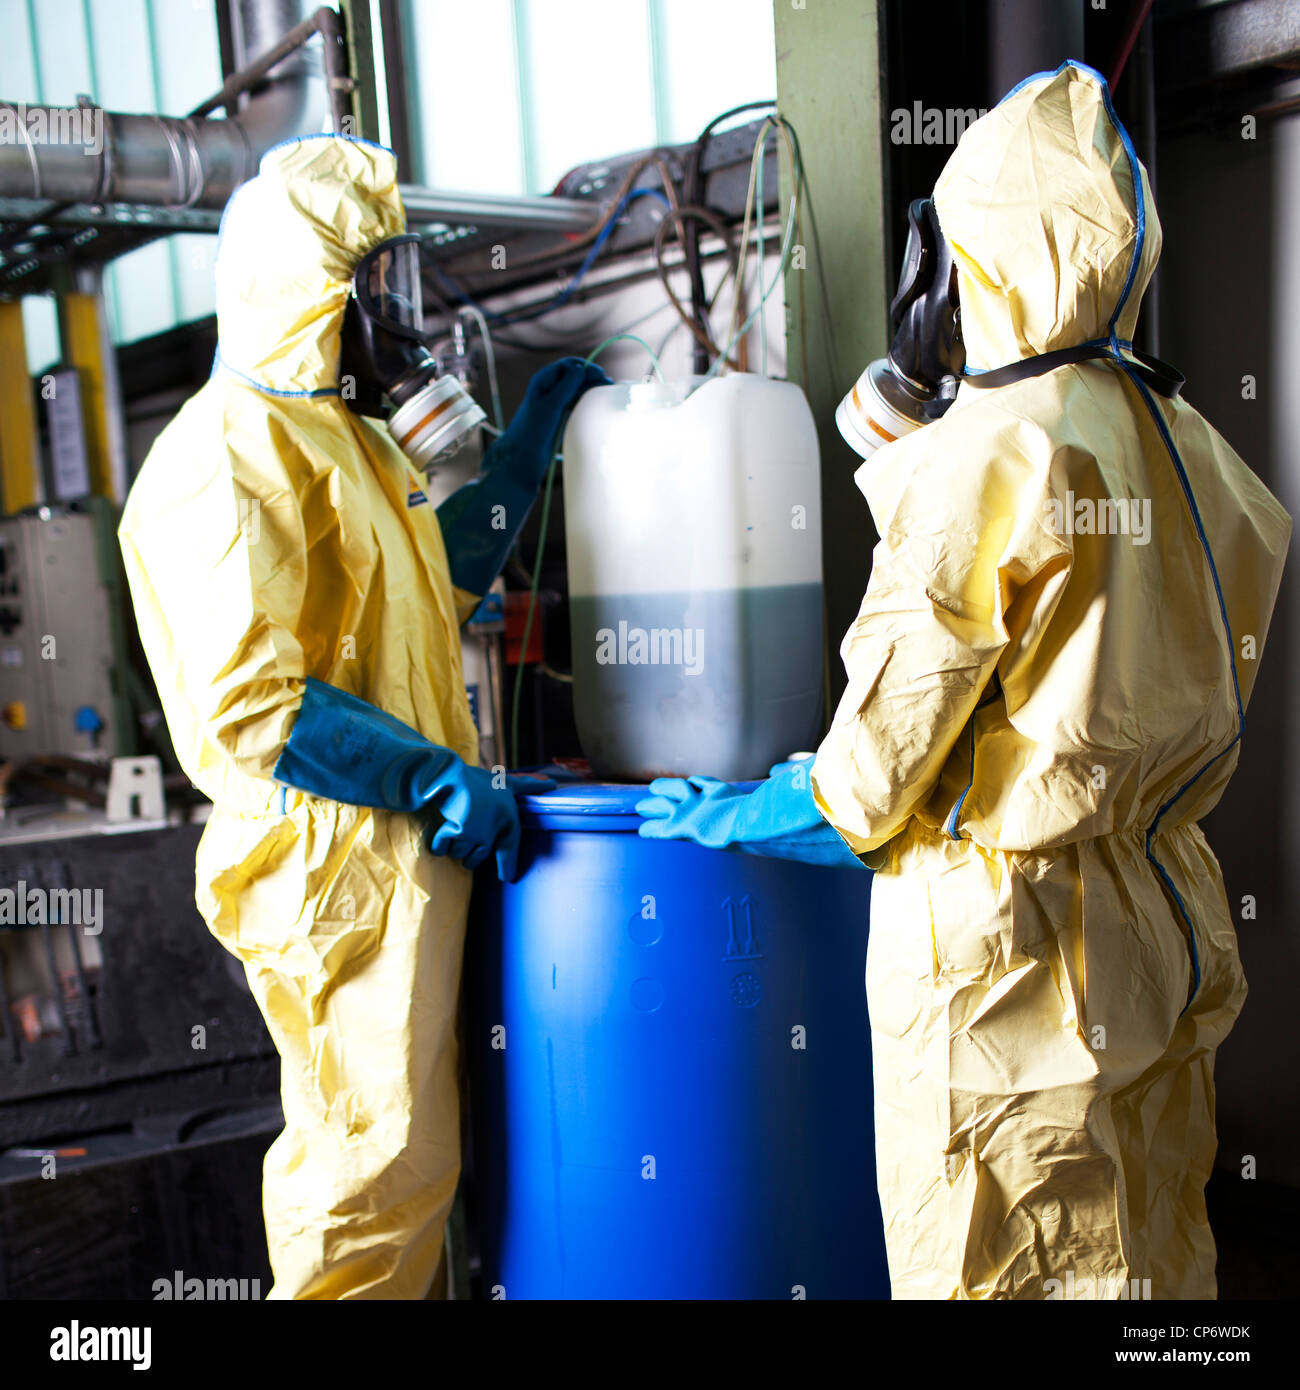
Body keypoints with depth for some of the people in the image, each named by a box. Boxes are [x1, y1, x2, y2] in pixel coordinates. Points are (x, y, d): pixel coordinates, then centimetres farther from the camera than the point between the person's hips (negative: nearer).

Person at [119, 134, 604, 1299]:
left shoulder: (337, 435, 16)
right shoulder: (228, 458, -17)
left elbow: (431, 582, 26)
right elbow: (251, 705, -24)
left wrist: (526, 452, 20)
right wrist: (436, 779, -19)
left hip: (404, 846, 10)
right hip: (335, 863, -10)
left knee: (395, 1141, 20)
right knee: (382, 1158, -1)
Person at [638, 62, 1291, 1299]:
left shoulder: (985, 461, -17)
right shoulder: (1191, 445, 6)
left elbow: (875, 780, -15)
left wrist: (725, 817, 2)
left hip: (1006, 943, -8)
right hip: (1164, 926, 8)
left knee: (993, 1270, 9)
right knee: (1148, 1262, 22)